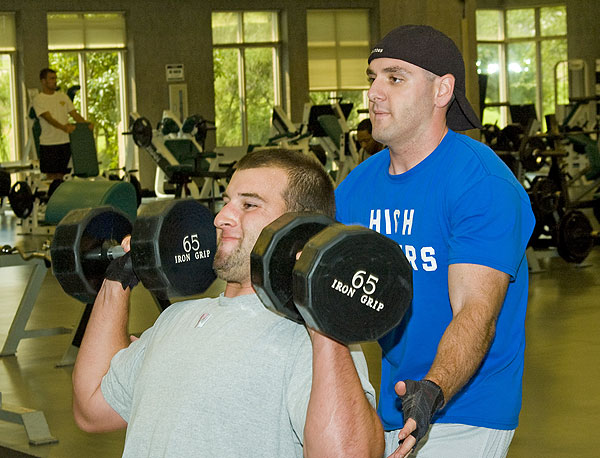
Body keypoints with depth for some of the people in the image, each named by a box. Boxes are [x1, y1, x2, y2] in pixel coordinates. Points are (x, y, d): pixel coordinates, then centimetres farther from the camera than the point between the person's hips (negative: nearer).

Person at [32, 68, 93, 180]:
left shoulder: (63, 96, 12)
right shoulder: (38, 99, -5)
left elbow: (74, 114, 8)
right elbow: (48, 118, -19)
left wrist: (87, 124, -13)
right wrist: (64, 127, -36)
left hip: (65, 141, 5)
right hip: (49, 143, -5)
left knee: (61, 175, 9)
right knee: (51, 175, -3)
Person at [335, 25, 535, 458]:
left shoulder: (484, 185, -16)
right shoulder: (357, 186, 6)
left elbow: (476, 312, -25)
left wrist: (433, 391, -41)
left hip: (462, 418, -6)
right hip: (385, 410, 6)